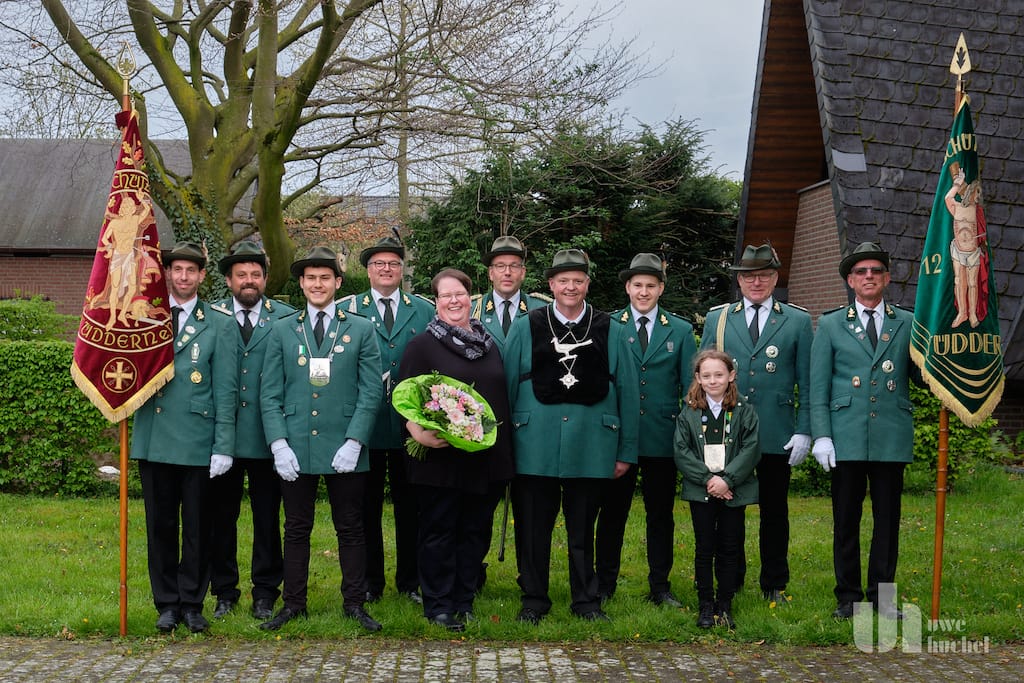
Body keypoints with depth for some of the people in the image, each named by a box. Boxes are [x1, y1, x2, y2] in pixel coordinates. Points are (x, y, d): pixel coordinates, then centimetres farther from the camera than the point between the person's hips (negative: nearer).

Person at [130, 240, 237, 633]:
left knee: (197, 526, 4)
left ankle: (192, 603, 16)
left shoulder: (218, 324, 3)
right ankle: (167, 603, 18)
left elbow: (225, 390, -1)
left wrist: (224, 446, -6)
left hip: (198, 441, -2)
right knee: (160, 525, 7)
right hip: (154, 439, 2)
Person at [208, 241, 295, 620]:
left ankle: (265, 593, 17)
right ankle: (224, 592, 19)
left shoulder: (287, 319, 4)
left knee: (268, 518, 7)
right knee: (221, 517, 8)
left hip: (268, 436, 0)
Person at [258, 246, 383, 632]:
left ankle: (355, 603, 15)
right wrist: (278, 444, -7)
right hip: (296, 449, 1)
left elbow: (370, 393, 1)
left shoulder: (361, 330, 6)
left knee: (351, 528, 6)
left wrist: (354, 441, -10)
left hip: (344, 451, -1)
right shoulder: (282, 331, 9)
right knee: (297, 529, 7)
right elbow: (270, 395, 5)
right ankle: (293, 604, 17)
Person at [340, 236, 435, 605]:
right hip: (364, 422, -1)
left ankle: (411, 581, 19)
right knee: (367, 505, 6)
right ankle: (369, 582, 16)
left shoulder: (425, 311, 9)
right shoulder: (348, 309, 5)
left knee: (410, 505, 8)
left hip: (411, 424, 1)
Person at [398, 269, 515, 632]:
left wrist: (504, 450, 14)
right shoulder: (422, 344, -2)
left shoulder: (489, 344, 13)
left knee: (476, 530, 9)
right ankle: (438, 607, 11)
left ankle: (464, 602, 20)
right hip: (441, 457, -5)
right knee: (438, 530, 2)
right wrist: (420, 433, -23)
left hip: (483, 457, 5)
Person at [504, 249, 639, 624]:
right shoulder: (525, 328, 4)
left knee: (583, 530, 10)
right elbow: (507, 386, 5)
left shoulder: (611, 331, 4)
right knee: (533, 529, 6)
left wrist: (626, 450, 2)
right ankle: (534, 600, 19)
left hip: (590, 448, 0)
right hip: (535, 448, 0)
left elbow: (628, 392, 5)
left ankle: (586, 601, 21)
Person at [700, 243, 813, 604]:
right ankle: (729, 583, 19)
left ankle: (774, 584, 19)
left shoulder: (798, 321, 6)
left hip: (777, 435, -1)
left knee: (775, 511, 7)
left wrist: (804, 431, -3)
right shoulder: (716, 319, 9)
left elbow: (807, 382, 4)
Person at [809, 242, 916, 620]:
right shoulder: (831, 325, 8)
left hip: (892, 439, 1)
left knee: (887, 519, 6)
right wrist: (821, 436, -5)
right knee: (846, 521, 4)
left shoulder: (908, 324, 10)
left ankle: (881, 596, 17)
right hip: (847, 438, -1)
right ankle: (848, 597, 14)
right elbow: (818, 387, 4)